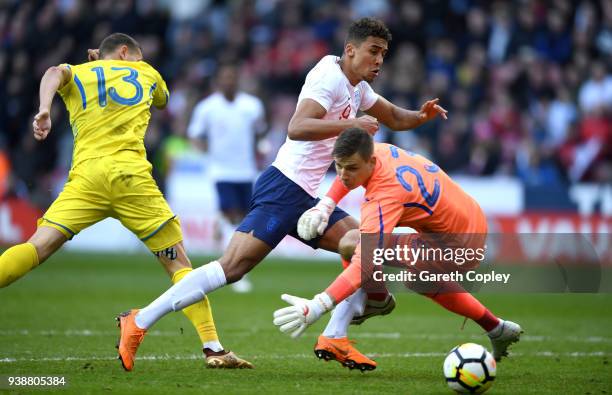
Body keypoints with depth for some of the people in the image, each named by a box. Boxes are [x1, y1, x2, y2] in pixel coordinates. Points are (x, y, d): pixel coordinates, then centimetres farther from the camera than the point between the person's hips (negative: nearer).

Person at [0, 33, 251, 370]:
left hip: (86, 174, 1)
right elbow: (163, 100, 47)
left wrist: (44, 110, -19)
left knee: (35, 250, -7)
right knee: (178, 263, 6)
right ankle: (212, 347, -3)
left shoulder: (76, 73, 21)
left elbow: (54, 73, -3)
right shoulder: (145, 72, 25)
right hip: (131, 175, 0)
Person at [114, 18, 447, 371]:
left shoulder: (357, 88, 18)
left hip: (304, 197, 10)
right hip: (283, 187, -10)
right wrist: (349, 124, -29)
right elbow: (297, 128, -25)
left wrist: (421, 116, 14)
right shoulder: (329, 77, -11)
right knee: (234, 265, -19)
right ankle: (140, 322, -18)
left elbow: (394, 117, 34)